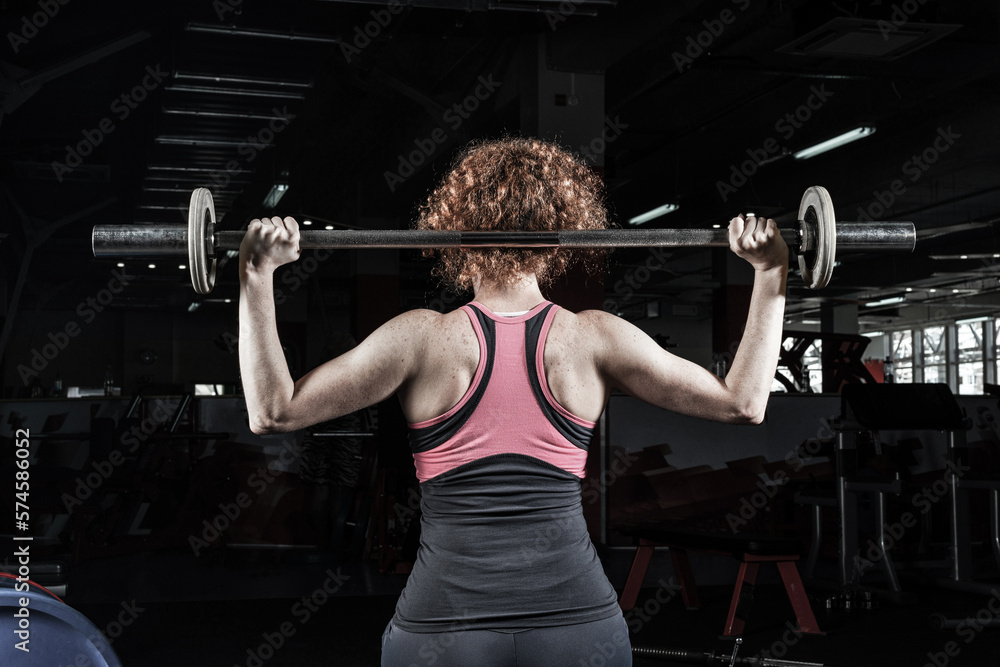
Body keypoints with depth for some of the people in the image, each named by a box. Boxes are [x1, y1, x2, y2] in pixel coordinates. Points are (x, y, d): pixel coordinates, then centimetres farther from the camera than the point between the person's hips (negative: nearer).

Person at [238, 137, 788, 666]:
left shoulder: (422, 338, -8)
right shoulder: (593, 338, -4)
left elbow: (273, 411, -7)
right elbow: (743, 403, 2)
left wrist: (256, 276, -4)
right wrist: (771, 275, 6)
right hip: (579, 620, 1)